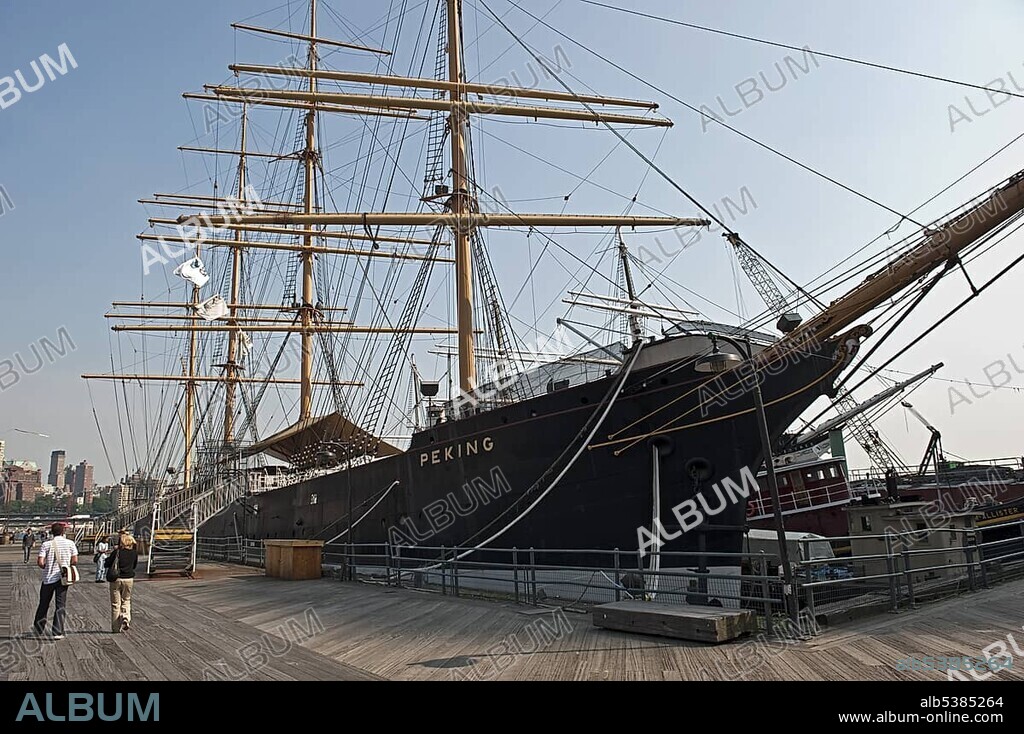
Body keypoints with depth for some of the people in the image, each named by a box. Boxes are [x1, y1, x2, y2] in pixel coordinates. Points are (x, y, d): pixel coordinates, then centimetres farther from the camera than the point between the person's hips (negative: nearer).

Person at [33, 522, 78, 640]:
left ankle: (38, 629, 30)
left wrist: (46, 567, 9)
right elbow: (75, 561, -5)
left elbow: (40, 562, -12)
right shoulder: (70, 543, -3)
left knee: (43, 604, 18)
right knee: (61, 605, 4)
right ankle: (58, 632, 0)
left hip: (48, 578, 1)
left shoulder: (46, 544, -5)